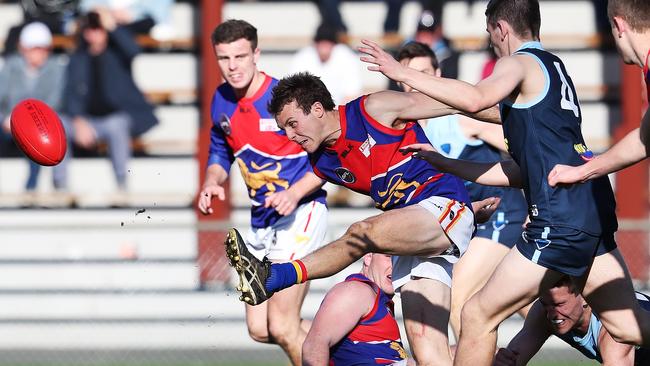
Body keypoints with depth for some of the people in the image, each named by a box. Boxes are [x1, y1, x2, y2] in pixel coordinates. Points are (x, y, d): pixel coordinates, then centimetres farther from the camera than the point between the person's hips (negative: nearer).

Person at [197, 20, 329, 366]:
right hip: (261, 218, 8)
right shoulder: (221, 100, 4)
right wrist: (211, 182, -1)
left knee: (282, 327, -15)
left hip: (300, 210, -8)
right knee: (259, 329, 7)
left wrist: (295, 193, -26)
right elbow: (220, 152, 21)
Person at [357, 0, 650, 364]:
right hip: (594, 209, 9)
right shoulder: (553, 67, 26)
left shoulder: (519, 62, -1)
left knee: (478, 316, 0)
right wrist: (447, 164, 32)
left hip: (560, 220, -9)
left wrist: (403, 73, -20)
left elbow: (476, 99, -26)